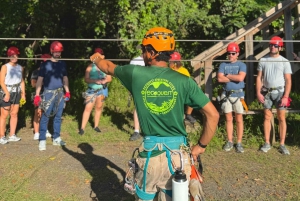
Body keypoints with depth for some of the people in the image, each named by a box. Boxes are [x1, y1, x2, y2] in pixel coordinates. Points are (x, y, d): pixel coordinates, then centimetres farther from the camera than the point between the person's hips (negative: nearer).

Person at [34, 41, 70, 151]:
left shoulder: (62, 64, 10)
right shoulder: (45, 64, -3)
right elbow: (40, 80, -4)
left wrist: (67, 92, 11)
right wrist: (37, 95, -10)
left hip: (60, 93, 5)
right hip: (48, 93, -4)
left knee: (58, 116, 9)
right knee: (45, 117, -5)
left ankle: (56, 138, 20)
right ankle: (42, 140, 1)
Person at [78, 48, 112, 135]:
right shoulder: (90, 67, -1)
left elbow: (109, 78, 2)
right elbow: (86, 79, -6)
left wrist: (104, 81, -19)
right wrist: (95, 81, -23)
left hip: (102, 90, 2)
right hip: (91, 90, -2)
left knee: (99, 108, 9)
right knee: (88, 108, -6)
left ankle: (96, 126, 22)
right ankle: (82, 128, -4)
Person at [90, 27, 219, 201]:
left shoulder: (136, 73, -4)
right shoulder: (184, 81, -6)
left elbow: (108, 67, 17)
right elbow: (213, 115, -7)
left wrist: (97, 59, 39)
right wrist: (201, 146, 4)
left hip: (150, 152, 0)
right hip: (178, 154, 0)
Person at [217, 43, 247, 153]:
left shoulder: (241, 65, 2)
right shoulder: (223, 65, 8)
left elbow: (240, 78, -16)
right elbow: (220, 79, -7)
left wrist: (228, 76, -6)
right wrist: (234, 78, -8)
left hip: (238, 94, -2)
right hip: (226, 94, 2)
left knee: (239, 119, 2)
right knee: (228, 119, 9)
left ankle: (239, 143, 9)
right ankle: (229, 141, 18)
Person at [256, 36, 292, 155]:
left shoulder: (284, 61, 0)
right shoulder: (263, 60, 6)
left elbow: (288, 81, -3)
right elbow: (259, 77, 6)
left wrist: (286, 96, -12)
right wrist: (258, 93, -4)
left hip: (280, 92, -2)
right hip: (267, 92, 2)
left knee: (281, 118, 0)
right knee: (267, 117, 5)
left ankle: (282, 145, 6)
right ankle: (267, 143, 12)